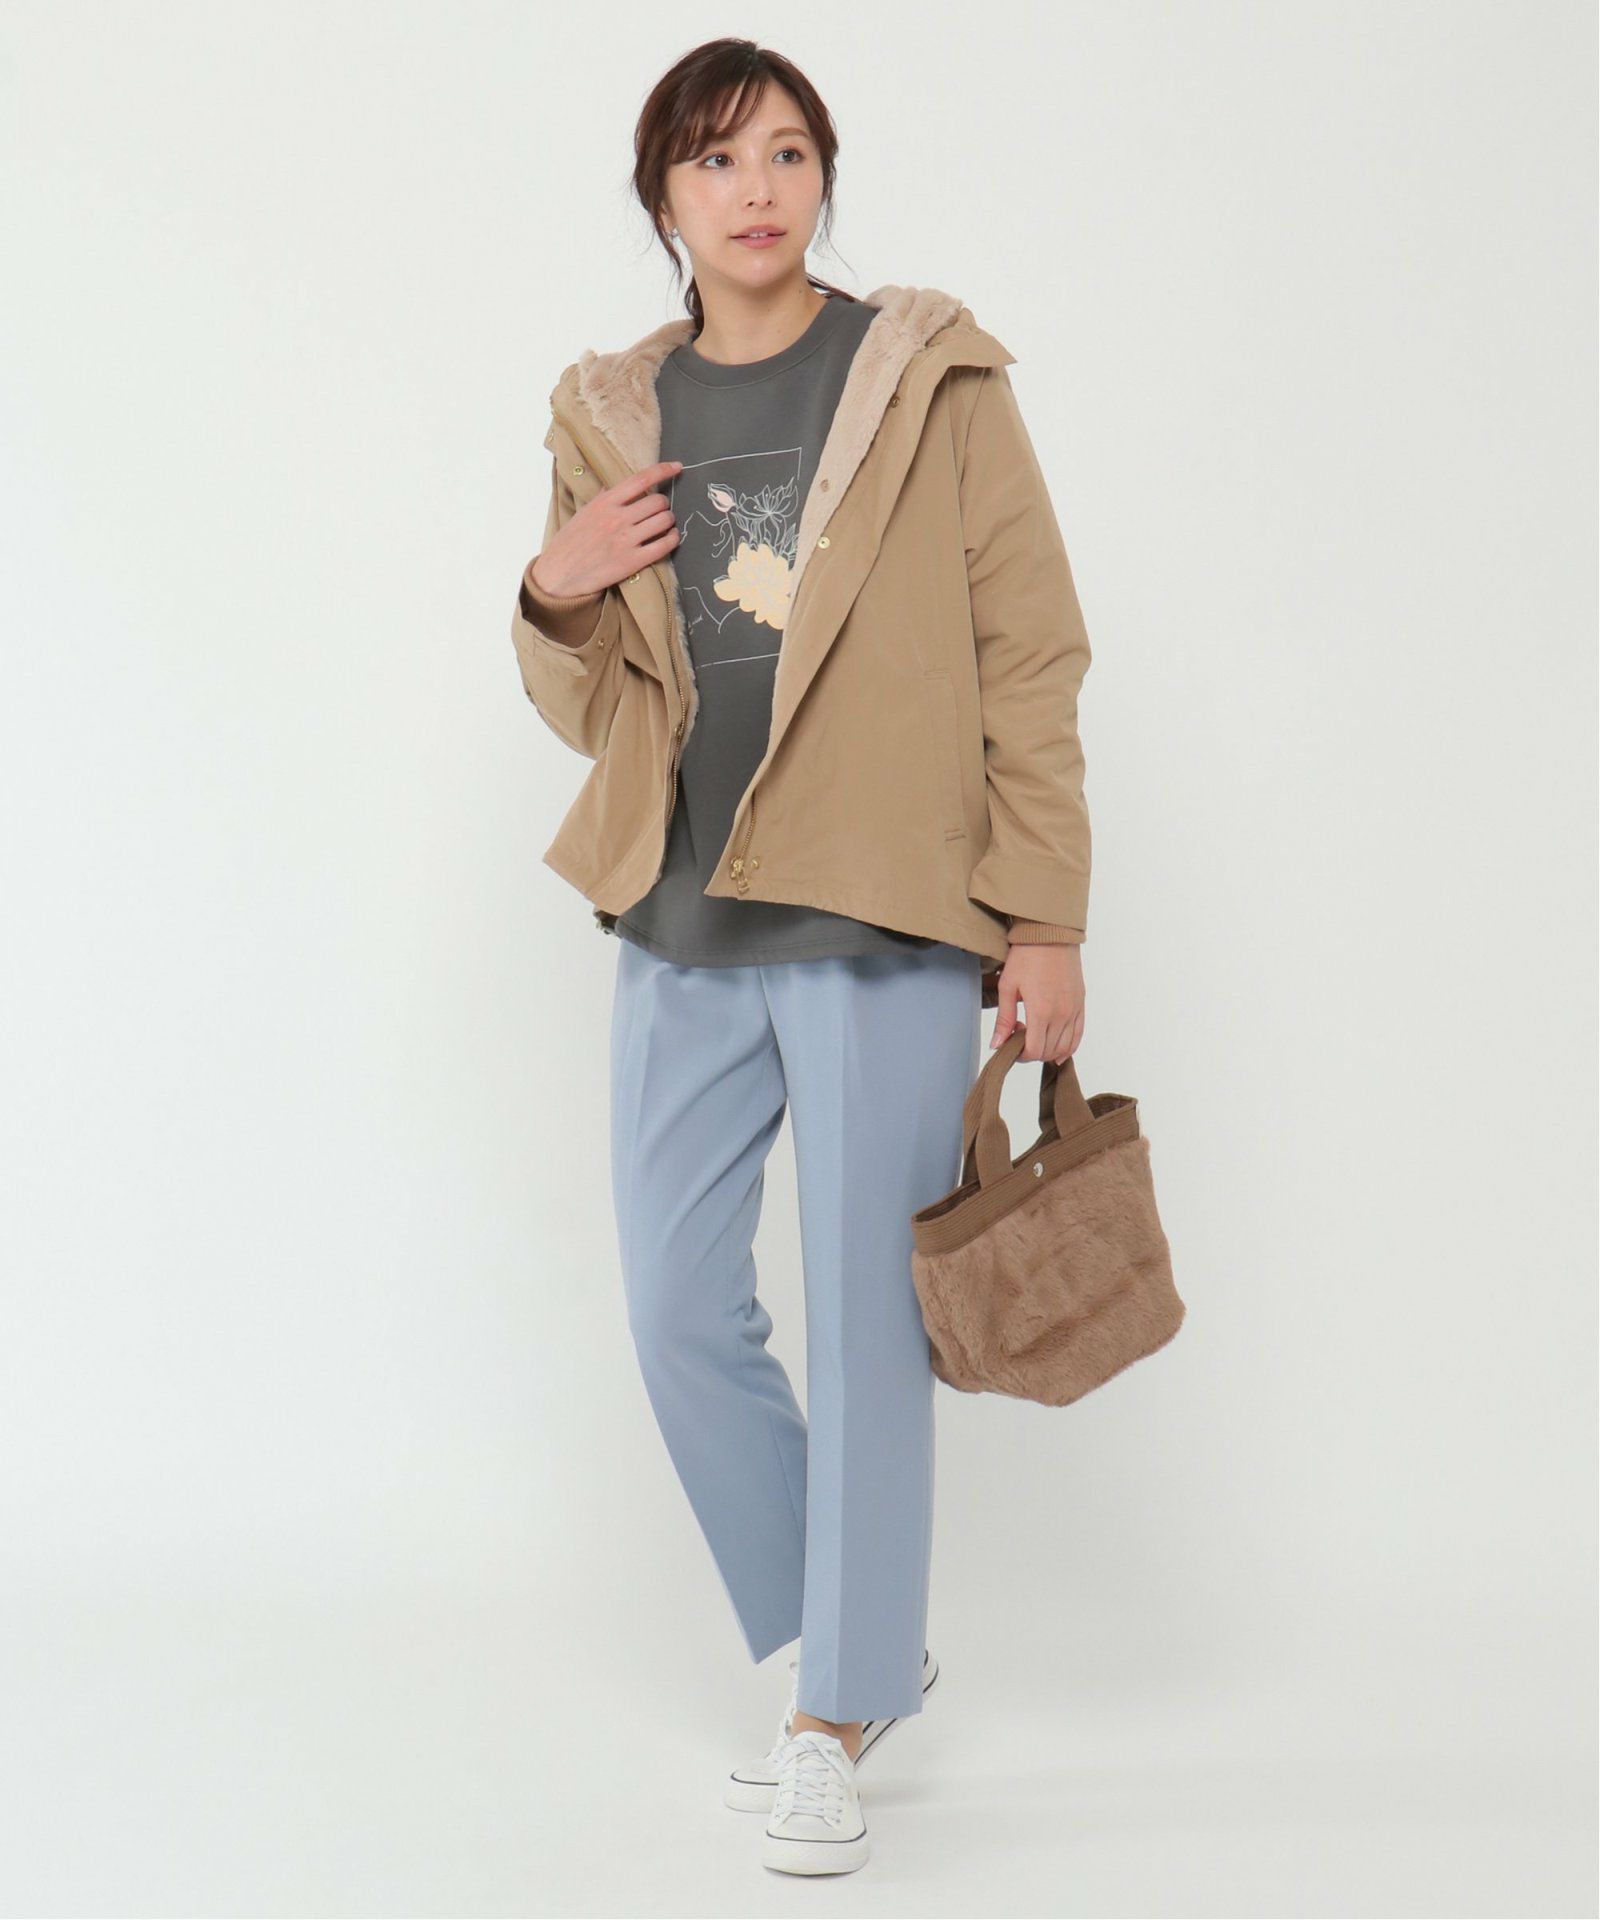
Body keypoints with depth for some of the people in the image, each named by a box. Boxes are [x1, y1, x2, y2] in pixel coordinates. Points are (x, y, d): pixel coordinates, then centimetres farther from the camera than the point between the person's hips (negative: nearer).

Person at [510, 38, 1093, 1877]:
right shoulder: (613, 416, 10)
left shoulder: (932, 381, -2)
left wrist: (1046, 919, -8)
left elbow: (1031, 659, -3)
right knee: (678, 1311, 7)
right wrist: (554, 600, -7)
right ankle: (862, 1640, 28)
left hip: (886, 924, -4)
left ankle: (838, 1722, 15)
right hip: (681, 927, 5)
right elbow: (589, 708, 15)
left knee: (864, 1320, 0)